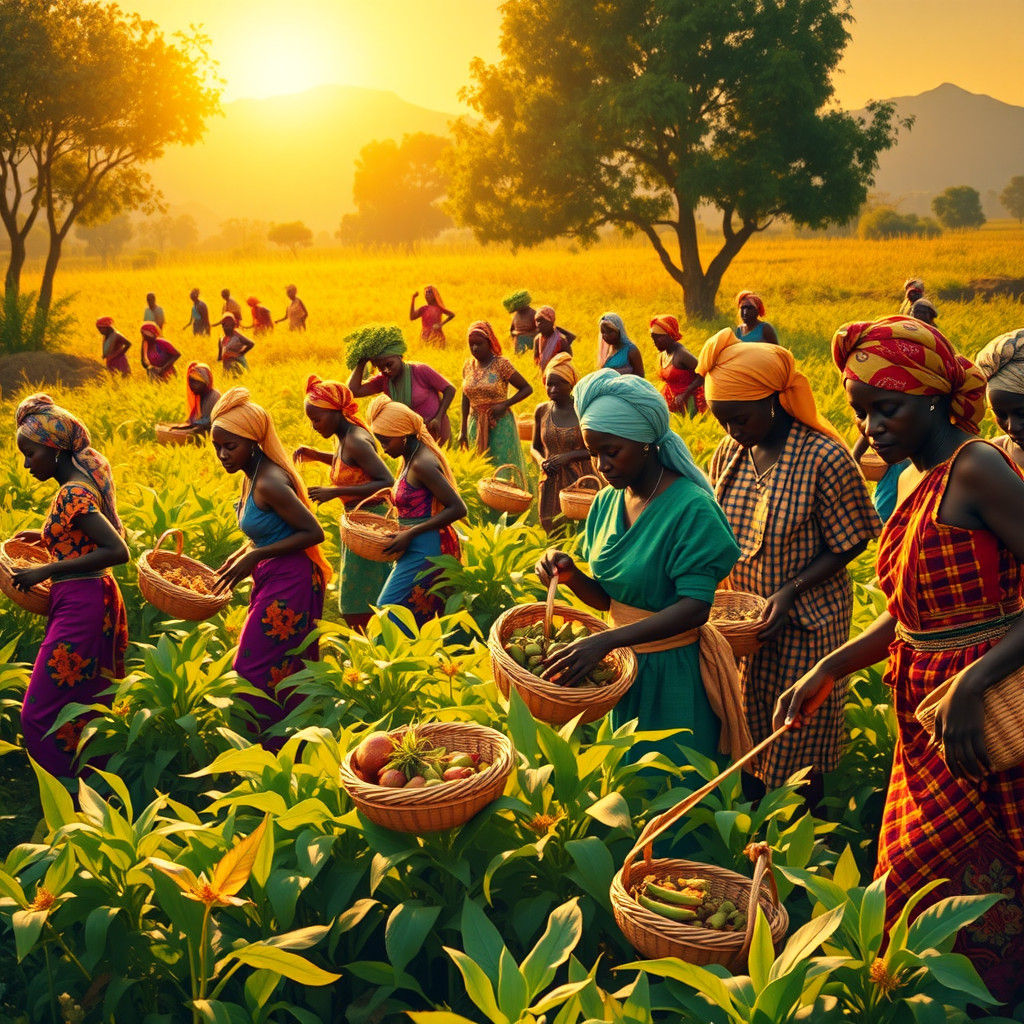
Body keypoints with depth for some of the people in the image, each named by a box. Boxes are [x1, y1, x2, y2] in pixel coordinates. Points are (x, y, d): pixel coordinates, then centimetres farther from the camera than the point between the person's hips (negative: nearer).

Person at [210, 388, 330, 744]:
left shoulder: (269, 483, -22)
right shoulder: (252, 476, 8)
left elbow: (313, 532, -21)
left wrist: (255, 557, -20)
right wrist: (240, 556, 5)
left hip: (288, 585, -10)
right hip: (274, 581, 10)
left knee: (256, 673, -5)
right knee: (289, 674, 16)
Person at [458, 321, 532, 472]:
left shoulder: (501, 364, -10)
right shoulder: (468, 365, 4)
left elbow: (527, 389, -7)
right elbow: (466, 397, 13)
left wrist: (505, 404, -18)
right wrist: (463, 429, 11)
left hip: (500, 425, -5)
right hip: (476, 426, 5)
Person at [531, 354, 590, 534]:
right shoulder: (542, 410, 5)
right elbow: (535, 447, 17)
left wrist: (569, 456, -16)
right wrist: (540, 461, -5)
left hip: (579, 482, -3)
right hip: (551, 484, 3)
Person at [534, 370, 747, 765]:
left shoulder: (690, 507, -19)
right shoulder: (607, 502, 3)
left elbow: (695, 607, -25)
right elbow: (607, 596, 8)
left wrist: (606, 640, -34)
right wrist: (570, 575, -15)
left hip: (673, 670, -6)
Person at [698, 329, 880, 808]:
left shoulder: (825, 459, -17)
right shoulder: (728, 455, 2)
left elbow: (847, 545, -11)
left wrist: (791, 591, -21)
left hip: (806, 624, -5)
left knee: (799, 747, 7)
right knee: (747, 737, 14)